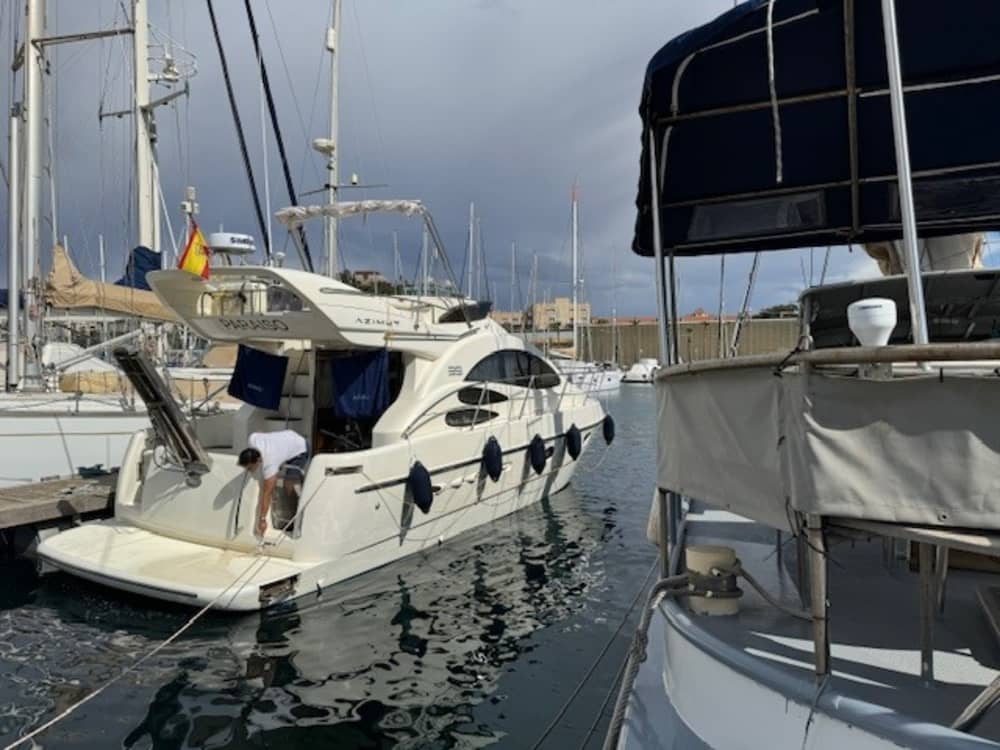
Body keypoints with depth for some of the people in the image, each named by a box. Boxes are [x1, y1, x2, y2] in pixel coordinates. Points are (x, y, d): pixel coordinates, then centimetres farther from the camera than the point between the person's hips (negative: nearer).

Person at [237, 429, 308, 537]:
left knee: (288, 488, -14)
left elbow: (266, 495, -35)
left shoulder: (269, 464, -41)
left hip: (300, 450, -8)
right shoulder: (252, 439, -27)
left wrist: (262, 520, -32)